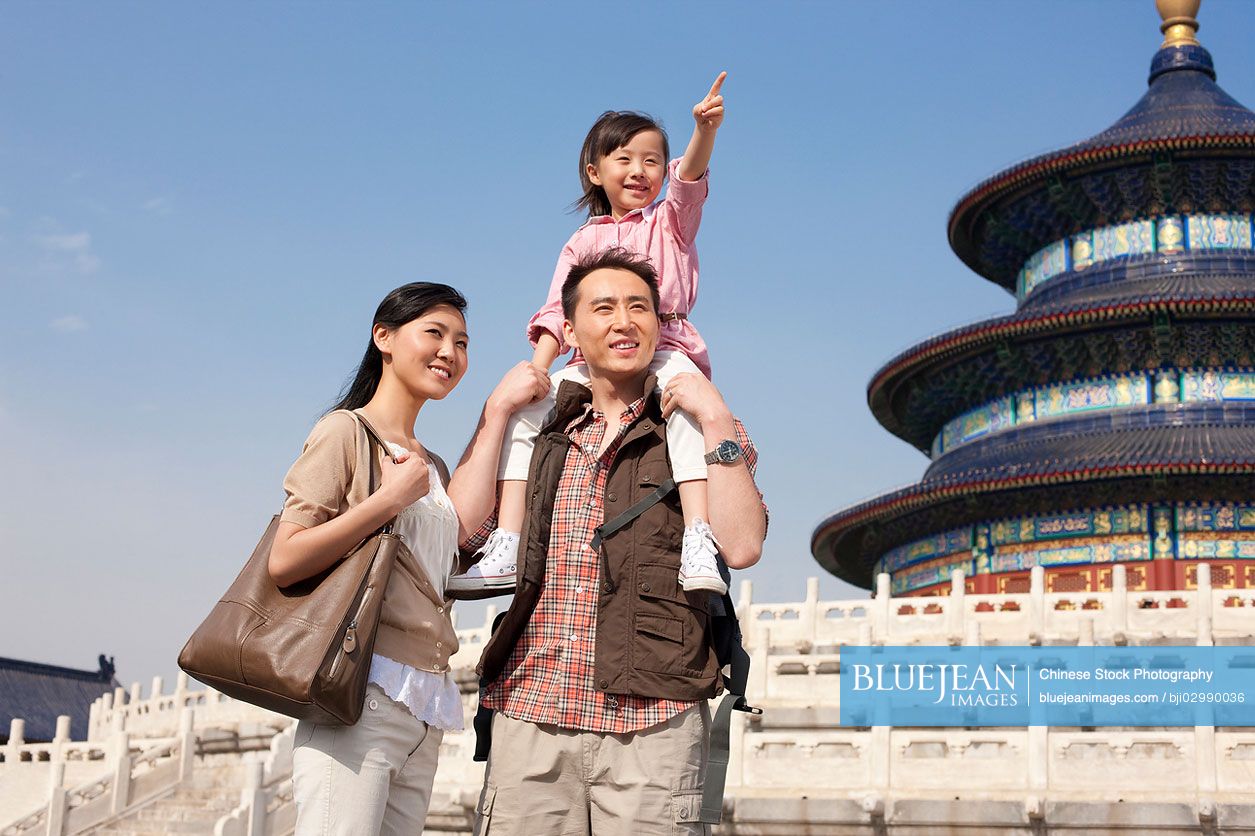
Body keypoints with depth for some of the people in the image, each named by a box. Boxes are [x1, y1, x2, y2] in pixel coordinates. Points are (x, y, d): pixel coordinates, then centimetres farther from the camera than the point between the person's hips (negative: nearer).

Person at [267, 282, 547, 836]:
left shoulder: (430, 465, 24)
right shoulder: (347, 430, 1)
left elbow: (462, 520, 0)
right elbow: (283, 563, -9)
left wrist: (498, 411, 4)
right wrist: (392, 498, -10)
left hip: (426, 709, 7)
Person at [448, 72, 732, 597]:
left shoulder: (671, 221, 16)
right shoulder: (583, 243, 21)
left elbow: (689, 177, -6)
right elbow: (558, 311, 9)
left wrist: (704, 130, -29)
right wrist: (537, 368, -11)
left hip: (665, 350, -3)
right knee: (520, 409, -17)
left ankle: (699, 543, -48)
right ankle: (507, 549, -20)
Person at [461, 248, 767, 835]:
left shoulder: (700, 432, 9)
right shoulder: (542, 430, 17)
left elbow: (741, 546, -7)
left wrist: (716, 422, -8)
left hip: (651, 724, -2)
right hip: (529, 716, 3)